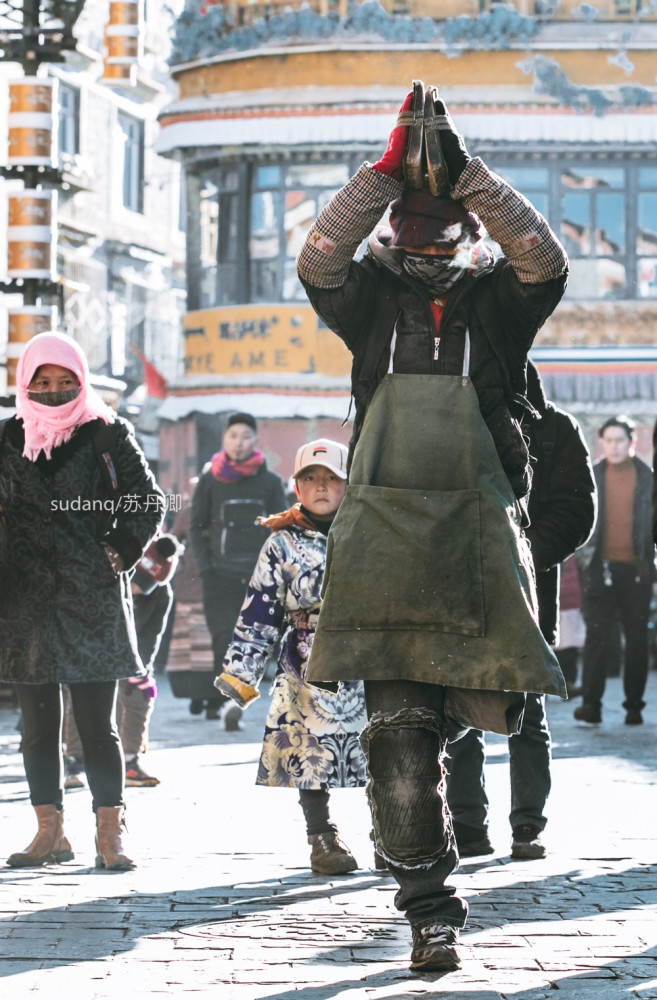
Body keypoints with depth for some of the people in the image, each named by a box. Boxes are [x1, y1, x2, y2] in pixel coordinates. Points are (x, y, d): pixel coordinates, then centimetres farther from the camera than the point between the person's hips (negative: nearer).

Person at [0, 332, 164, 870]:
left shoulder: (106, 434, 1)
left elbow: (149, 502, 4)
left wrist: (119, 554, -5)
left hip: (92, 597, -3)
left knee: (96, 721, -4)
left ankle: (110, 832, 1)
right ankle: (50, 831, 12)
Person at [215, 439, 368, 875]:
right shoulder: (283, 546, 4)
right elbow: (259, 612, 3)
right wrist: (241, 670, -4)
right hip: (307, 671, -2)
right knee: (312, 756, -3)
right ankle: (322, 839, 9)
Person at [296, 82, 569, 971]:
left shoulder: (498, 301, 11)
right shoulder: (370, 301, 13)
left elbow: (544, 258, -9)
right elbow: (318, 258, -6)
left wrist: (465, 169, -11)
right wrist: (390, 166, -9)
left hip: (479, 525, 1)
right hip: (387, 523, 0)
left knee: (485, 693, -1)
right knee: (398, 728, -9)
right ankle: (428, 904, -6)